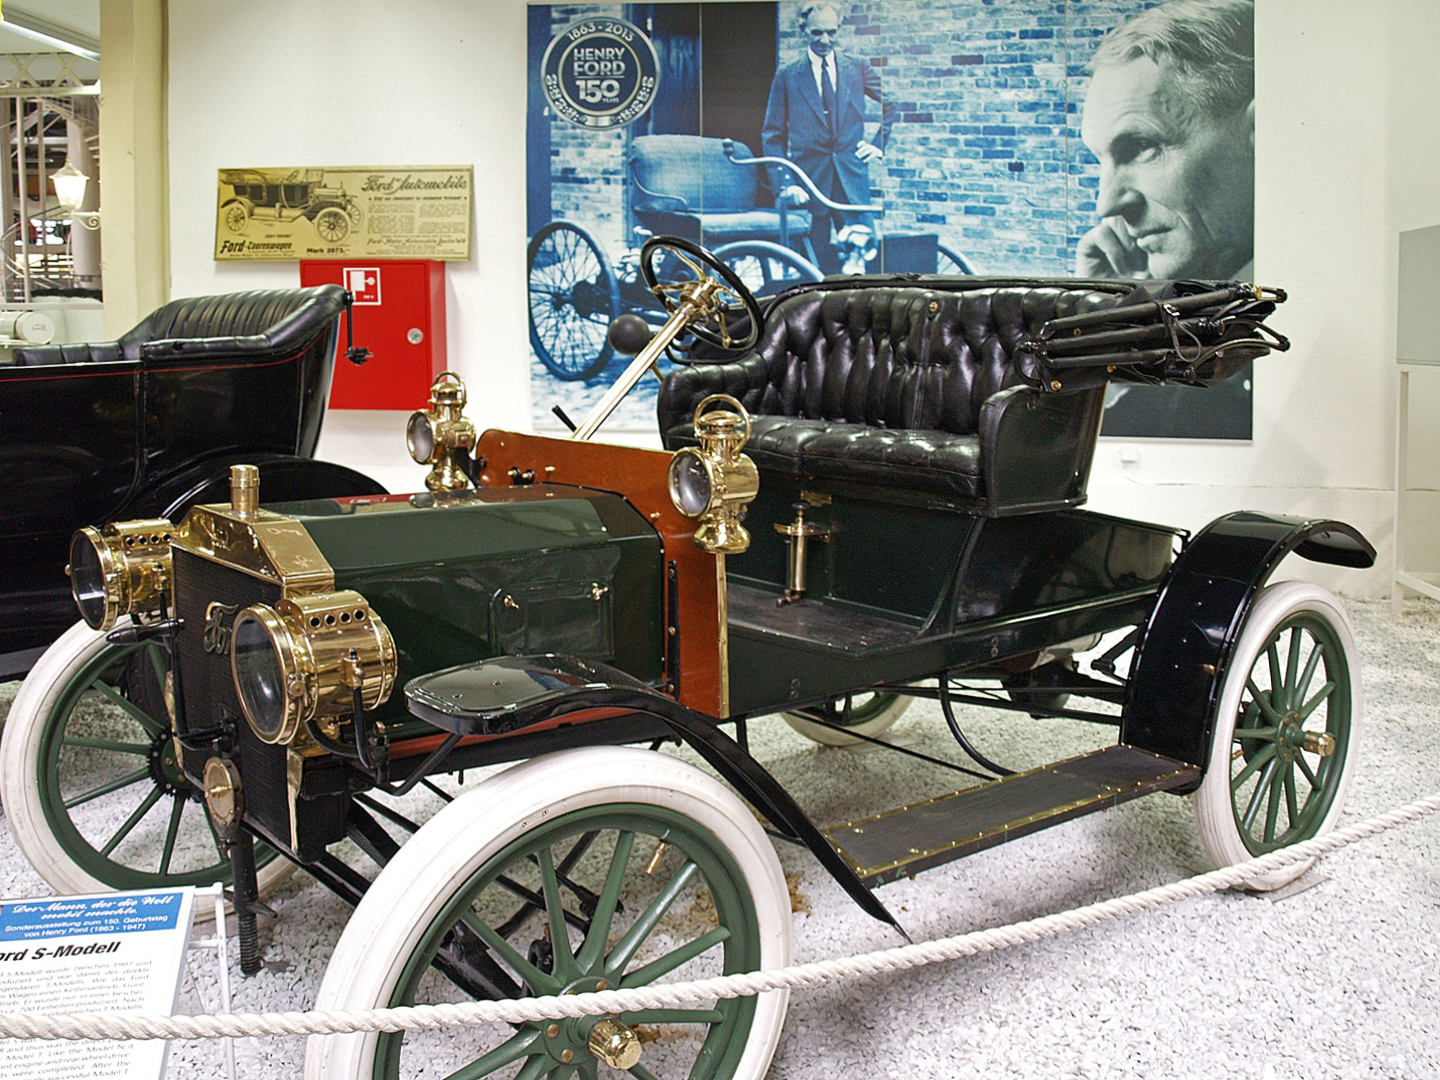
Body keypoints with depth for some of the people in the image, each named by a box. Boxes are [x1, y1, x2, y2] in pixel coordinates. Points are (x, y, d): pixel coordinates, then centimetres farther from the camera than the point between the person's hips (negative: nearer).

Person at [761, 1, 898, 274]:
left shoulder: (857, 68, 10)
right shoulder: (787, 76, 5)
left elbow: (894, 104, 21)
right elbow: (772, 136, 2)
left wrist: (879, 143, 8)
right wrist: (784, 184, -10)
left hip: (852, 179, 1)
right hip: (809, 182, -1)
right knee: (818, 265, 0)